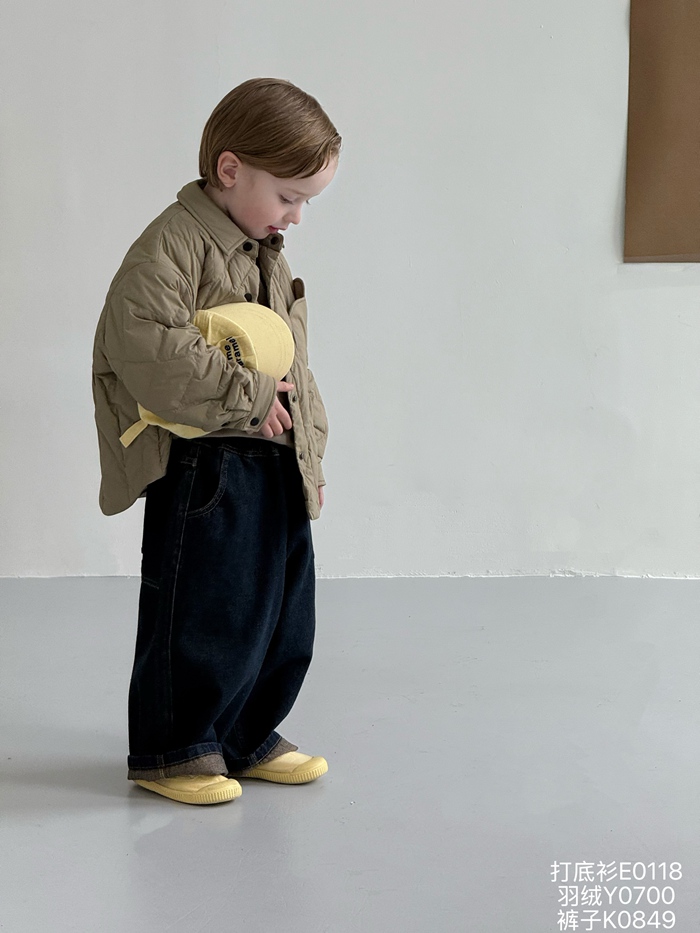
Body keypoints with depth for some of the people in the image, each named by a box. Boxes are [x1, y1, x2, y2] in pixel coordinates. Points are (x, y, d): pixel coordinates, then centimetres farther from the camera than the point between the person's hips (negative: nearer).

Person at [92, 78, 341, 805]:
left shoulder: (269, 257, 16)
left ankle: (248, 738, 29)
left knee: (283, 608, 14)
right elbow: (144, 343, -26)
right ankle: (169, 749, 15)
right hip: (205, 467, -9)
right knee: (201, 612, -1)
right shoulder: (173, 244, -13)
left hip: (277, 465, 9)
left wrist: (308, 444, 15)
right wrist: (244, 397, -22)